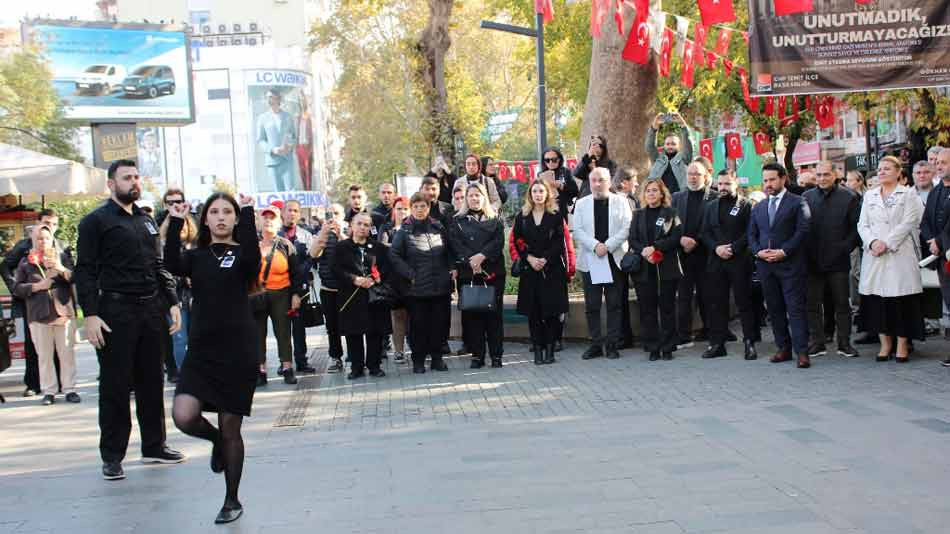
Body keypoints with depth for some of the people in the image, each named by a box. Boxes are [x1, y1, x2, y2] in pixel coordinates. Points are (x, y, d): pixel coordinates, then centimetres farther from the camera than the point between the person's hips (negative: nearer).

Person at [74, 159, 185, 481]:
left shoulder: (147, 221, 17)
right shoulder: (96, 221, -2)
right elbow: (85, 271, -7)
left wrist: (172, 302, 10)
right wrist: (90, 314, -15)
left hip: (151, 310, 6)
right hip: (116, 312, -6)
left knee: (151, 382, 11)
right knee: (115, 385, -1)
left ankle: (154, 446, 21)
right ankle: (112, 457, 8)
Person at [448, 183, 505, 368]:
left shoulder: (495, 220, 12)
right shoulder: (458, 221, 10)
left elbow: (499, 241, -2)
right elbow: (455, 245, -2)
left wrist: (482, 256, -16)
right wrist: (470, 261, -16)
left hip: (493, 273, 0)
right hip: (468, 274, 0)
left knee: (494, 313, -1)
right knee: (472, 314, -1)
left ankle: (496, 355, 5)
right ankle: (477, 355, 6)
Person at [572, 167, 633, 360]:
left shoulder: (620, 201, 6)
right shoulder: (581, 203, 9)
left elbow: (626, 228, -3)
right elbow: (577, 231, 0)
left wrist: (608, 246, -14)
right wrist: (595, 245, -14)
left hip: (615, 259, -1)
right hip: (590, 260, 1)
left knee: (614, 304, 1)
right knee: (592, 306, 1)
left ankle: (612, 344, 8)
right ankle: (596, 344, 8)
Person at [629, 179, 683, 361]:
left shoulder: (671, 213, 3)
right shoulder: (638, 215, 12)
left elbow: (676, 237, -7)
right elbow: (632, 239, 5)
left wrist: (655, 247, -16)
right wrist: (643, 251, -14)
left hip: (667, 266, -2)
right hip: (644, 267, 2)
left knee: (667, 307, 1)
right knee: (647, 308, 1)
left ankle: (667, 347, 8)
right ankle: (652, 347, 8)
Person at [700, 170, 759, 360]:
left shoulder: (745, 205, 1)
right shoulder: (711, 206, 15)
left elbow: (750, 232, -7)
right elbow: (705, 233, 11)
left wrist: (733, 248, -16)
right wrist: (716, 248, -6)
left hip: (739, 260, -4)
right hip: (716, 261, 4)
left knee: (744, 302, -1)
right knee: (716, 303, 5)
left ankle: (750, 343, 3)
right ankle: (717, 343, 10)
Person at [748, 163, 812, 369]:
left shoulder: (797, 203, 0)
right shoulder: (758, 207, 17)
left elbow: (802, 231, -8)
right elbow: (751, 234, 15)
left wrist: (783, 251, -15)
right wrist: (758, 251, -4)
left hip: (790, 264, -5)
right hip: (765, 265, 5)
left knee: (795, 308, -6)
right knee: (774, 309, 8)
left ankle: (802, 352, -6)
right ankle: (784, 348, 16)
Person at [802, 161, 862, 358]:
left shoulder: (848, 198, -1)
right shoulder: (806, 197, 6)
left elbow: (856, 227, -1)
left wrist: (845, 248, -8)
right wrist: (804, 251, -1)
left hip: (838, 260, -2)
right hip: (813, 261, 2)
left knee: (842, 303, 6)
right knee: (812, 303, 5)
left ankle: (844, 343, 15)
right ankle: (816, 342, 13)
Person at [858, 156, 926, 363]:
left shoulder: (908, 194, 4)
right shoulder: (869, 196, 16)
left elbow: (907, 223, -6)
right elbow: (862, 224, 9)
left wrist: (886, 243, -14)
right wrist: (872, 242, -10)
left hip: (899, 254, -3)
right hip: (874, 255, 4)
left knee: (902, 299, -4)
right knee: (877, 299, 2)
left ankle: (902, 344, 3)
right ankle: (885, 343, 11)